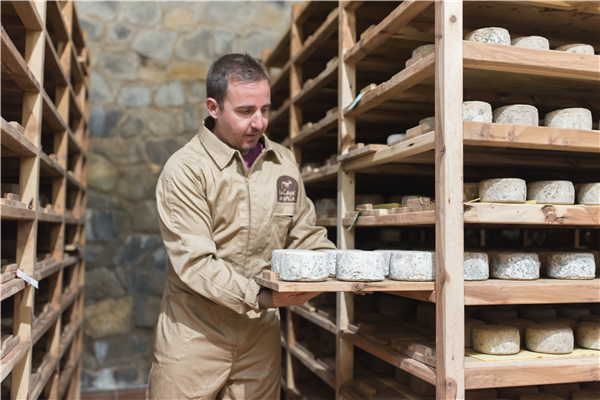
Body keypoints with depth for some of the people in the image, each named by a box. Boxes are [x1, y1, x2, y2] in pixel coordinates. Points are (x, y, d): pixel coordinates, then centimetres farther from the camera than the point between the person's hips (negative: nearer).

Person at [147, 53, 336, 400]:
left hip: (260, 331, 4)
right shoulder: (185, 170, -11)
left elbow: (305, 236, 11)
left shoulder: (284, 162, 6)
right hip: (195, 330, -4)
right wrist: (261, 297, -26)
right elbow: (194, 262, -18)